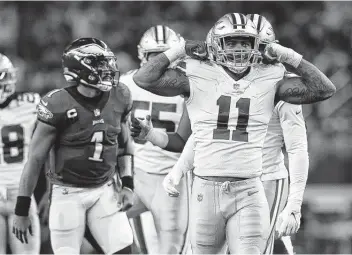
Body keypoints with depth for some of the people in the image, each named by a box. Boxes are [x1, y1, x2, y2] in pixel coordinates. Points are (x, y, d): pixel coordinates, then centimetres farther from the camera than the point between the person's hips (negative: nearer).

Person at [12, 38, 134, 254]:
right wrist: (22, 209, -7)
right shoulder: (58, 105, -17)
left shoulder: (119, 98, -4)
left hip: (105, 190, 4)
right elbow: (35, 158, -9)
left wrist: (127, 184, 2)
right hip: (69, 193, -4)